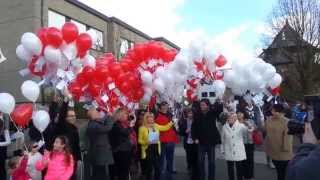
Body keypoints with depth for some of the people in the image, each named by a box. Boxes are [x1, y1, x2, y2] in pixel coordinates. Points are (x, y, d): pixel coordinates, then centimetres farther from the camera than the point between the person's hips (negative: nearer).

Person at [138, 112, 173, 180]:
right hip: (148, 149, -5)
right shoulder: (142, 128, -6)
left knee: (158, 167, 8)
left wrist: (171, 122, 3)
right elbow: (140, 140, -5)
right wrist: (146, 142, -21)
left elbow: (165, 128, 13)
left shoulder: (156, 126, 8)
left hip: (156, 148, 5)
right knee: (149, 168, 3)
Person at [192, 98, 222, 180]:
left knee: (211, 162, 8)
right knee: (200, 161, 5)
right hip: (201, 141, 1)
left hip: (211, 141, -1)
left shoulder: (213, 113, -3)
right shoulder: (197, 115, 0)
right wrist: (195, 138, -4)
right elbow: (193, 127, 4)